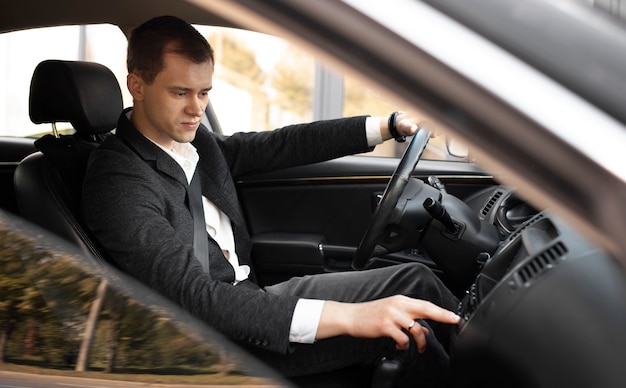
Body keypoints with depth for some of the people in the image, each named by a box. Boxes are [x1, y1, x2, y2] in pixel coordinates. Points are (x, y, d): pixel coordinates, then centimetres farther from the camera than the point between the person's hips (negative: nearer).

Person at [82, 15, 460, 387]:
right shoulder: (118, 181, -23)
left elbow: (282, 144, 11)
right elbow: (197, 297, -31)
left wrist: (388, 126, 3)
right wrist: (346, 317, -40)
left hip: (247, 293, 8)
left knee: (413, 280, 0)